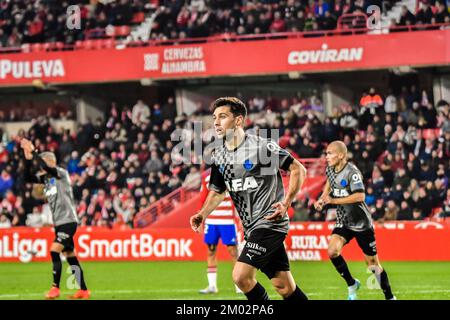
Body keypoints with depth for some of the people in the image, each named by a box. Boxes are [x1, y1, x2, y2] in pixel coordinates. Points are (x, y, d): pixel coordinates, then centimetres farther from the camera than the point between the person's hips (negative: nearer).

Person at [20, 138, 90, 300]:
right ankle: (83, 290, 10)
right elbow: (28, 178, 2)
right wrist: (28, 159, -9)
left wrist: (34, 152, -23)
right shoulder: (45, 177, 10)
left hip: (68, 221, -8)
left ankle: (55, 287, -13)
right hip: (59, 223, 8)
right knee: (70, 256, 7)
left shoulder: (61, 173, -10)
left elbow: (47, 168, -28)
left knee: (54, 250, -18)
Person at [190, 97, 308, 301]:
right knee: (284, 287, 6)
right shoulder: (218, 155, 9)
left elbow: (298, 169, -7)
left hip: (269, 222, -7)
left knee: (241, 276, -18)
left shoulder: (262, 146, -12)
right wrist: (203, 214, 1)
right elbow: (217, 191, 19)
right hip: (252, 227, 7)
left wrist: (286, 203, -16)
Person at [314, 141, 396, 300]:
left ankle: (390, 297, 19)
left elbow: (360, 196, -31)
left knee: (373, 264, 2)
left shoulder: (352, 172, -22)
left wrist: (333, 200, -30)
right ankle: (352, 284, 3)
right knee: (332, 251, -18)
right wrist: (322, 198, 8)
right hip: (343, 221, 6)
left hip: (361, 223, -6)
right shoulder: (330, 169, 1)